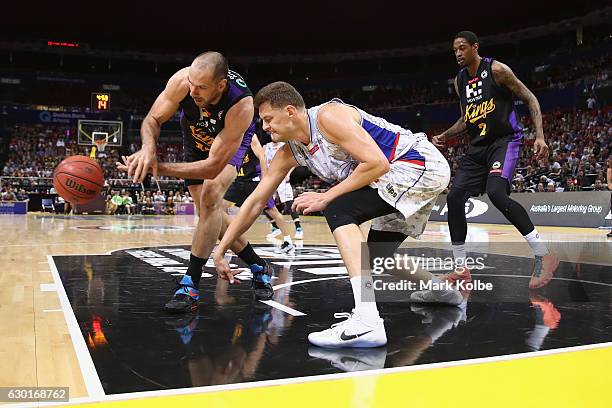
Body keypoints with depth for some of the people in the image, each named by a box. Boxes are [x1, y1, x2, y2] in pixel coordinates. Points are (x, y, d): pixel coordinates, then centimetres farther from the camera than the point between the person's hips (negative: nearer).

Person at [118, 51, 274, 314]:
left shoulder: (242, 105, -43)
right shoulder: (183, 80, -35)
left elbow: (213, 166, -41)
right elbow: (153, 120, -21)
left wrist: (159, 168, -46)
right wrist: (148, 148, -44)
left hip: (232, 140, -4)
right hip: (196, 137, 4)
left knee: (210, 195, -28)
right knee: (209, 212, 4)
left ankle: (190, 286, -21)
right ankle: (258, 268, 20)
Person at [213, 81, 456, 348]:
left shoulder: (328, 115, -19)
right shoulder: (289, 152, 6)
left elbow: (377, 163, -26)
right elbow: (256, 201, 8)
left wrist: (327, 197, -21)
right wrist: (220, 251, 8)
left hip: (422, 161, -9)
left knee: (338, 210, -24)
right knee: (377, 253, 17)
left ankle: (366, 321, -35)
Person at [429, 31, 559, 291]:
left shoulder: (496, 70, -8)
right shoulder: (459, 81, 12)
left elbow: (530, 99, -7)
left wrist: (539, 136, -17)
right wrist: (445, 136, 7)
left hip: (505, 140, -7)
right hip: (477, 145, 7)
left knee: (496, 192, -30)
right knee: (454, 198, -5)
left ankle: (544, 256, -18)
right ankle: (460, 269, 5)